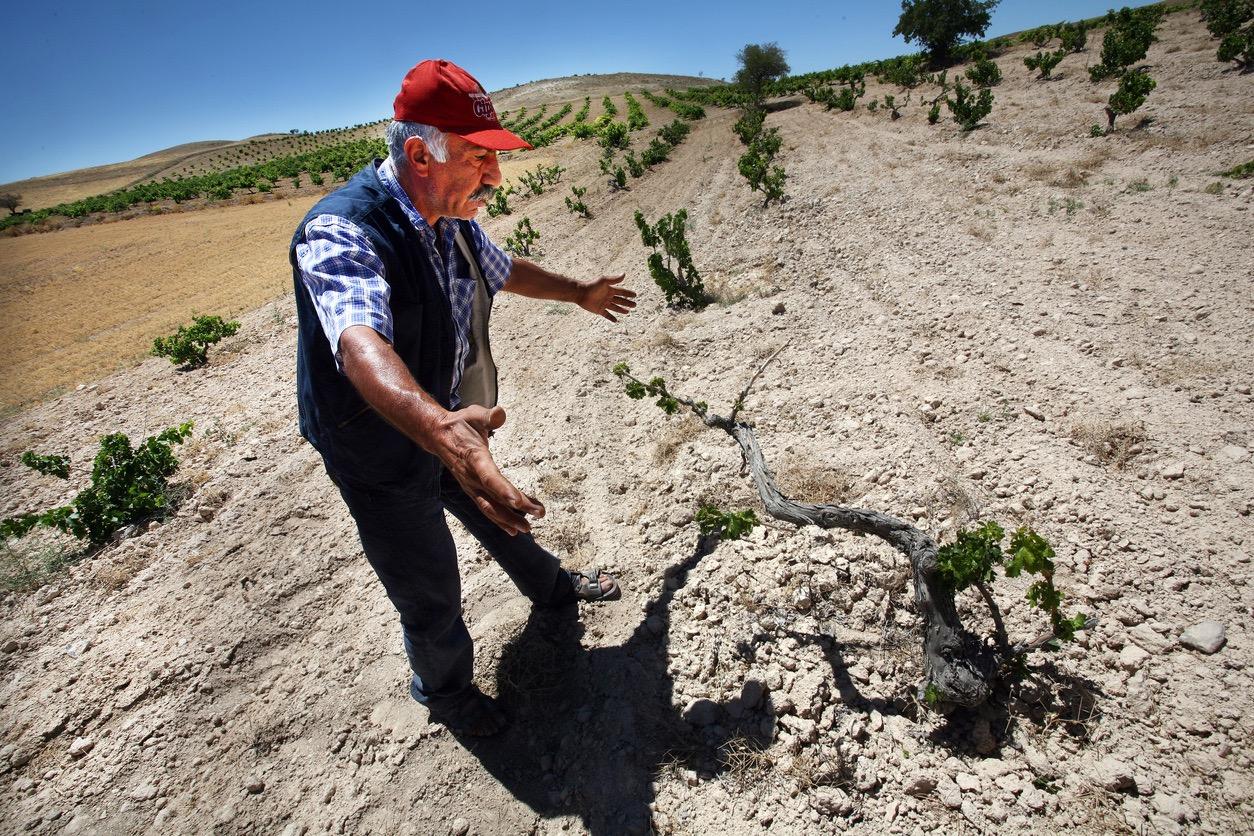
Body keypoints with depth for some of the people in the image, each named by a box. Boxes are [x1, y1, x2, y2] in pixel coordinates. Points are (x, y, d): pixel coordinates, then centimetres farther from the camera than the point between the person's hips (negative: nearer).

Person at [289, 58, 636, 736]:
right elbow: (360, 343, -50)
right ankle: (444, 690, 43)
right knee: (433, 599, 10)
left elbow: (504, 269, 17)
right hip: (384, 458, -7)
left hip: (452, 426, 8)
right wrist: (442, 428, -69)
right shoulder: (340, 232, -31)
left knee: (500, 519, 29)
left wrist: (579, 292, 29)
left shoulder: (450, 218, -3)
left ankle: (550, 588, 60)